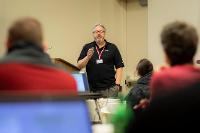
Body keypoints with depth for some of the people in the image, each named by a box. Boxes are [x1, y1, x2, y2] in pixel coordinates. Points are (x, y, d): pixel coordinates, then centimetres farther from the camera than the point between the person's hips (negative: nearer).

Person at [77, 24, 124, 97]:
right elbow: (79, 66, 4)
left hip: (110, 88, -1)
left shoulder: (112, 48, 7)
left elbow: (119, 67, 5)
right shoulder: (87, 48, 10)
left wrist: (117, 84, -4)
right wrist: (88, 57, -13)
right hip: (92, 88, 1)